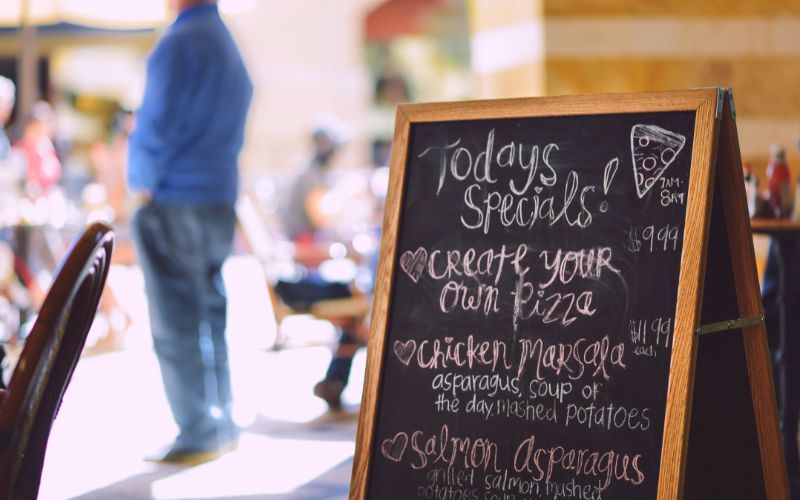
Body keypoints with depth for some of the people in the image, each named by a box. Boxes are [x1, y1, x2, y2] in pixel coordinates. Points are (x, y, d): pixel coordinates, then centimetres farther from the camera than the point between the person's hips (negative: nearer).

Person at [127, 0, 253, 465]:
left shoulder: (179, 44, -13)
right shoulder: (229, 45, 15)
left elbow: (157, 124, -17)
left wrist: (142, 184, -4)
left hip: (175, 205, -9)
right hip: (221, 202, 9)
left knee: (177, 328, -3)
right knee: (209, 318, 15)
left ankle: (198, 435, -1)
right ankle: (223, 427, 20)